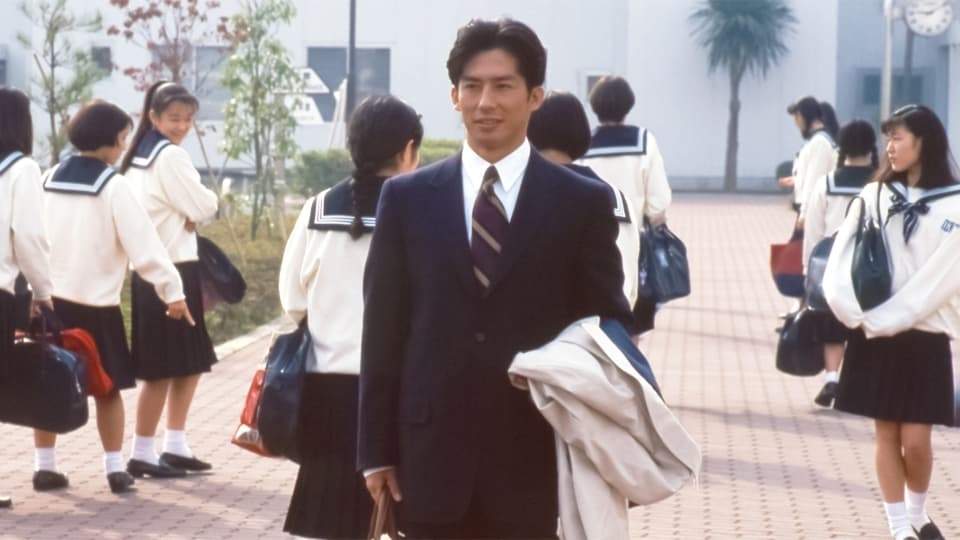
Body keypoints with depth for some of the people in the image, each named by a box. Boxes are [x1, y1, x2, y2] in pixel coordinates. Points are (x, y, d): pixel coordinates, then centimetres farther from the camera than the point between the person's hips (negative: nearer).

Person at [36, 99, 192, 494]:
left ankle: (45, 465, 11)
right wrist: (172, 290, -11)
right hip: (95, 302, -4)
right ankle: (115, 468, 6)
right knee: (107, 387, 7)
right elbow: (143, 244, -13)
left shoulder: (49, 179, 7)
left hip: (49, 297, 5)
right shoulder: (113, 186, -11)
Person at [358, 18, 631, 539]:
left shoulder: (583, 203, 1)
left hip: (535, 463, -1)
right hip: (432, 458, 1)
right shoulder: (407, 198, 5)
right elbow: (383, 333, 6)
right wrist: (377, 449, 2)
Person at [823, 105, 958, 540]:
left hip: (923, 338, -2)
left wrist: (880, 321, -14)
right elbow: (840, 263, -2)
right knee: (887, 435, 5)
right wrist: (855, 315, -18)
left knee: (915, 440, -2)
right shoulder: (874, 196, 4)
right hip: (873, 338, 2)